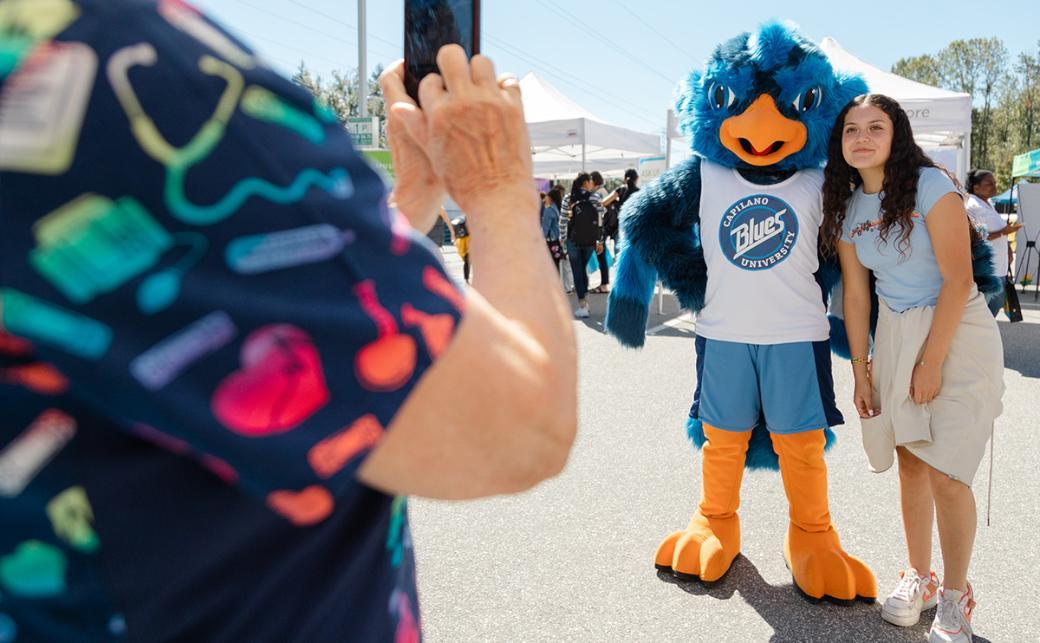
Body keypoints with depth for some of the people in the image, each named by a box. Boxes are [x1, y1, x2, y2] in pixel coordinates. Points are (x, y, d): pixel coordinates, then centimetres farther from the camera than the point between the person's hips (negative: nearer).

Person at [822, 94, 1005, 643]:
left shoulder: (931, 186, -14)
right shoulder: (845, 206, 2)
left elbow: (957, 281, -15)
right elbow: (855, 292, 6)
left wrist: (932, 362, -15)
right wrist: (861, 370, 4)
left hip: (957, 331, -4)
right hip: (895, 334, 5)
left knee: (945, 474, -8)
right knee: (910, 463, 9)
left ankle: (955, 595, 11)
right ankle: (918, 576, 27)